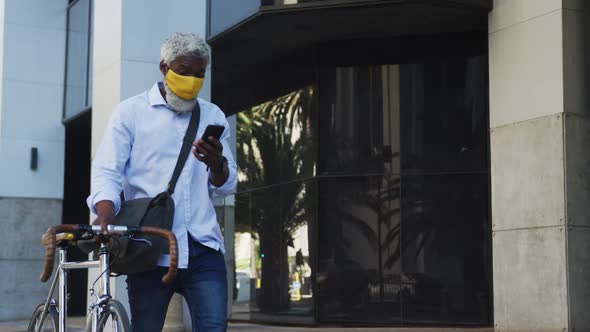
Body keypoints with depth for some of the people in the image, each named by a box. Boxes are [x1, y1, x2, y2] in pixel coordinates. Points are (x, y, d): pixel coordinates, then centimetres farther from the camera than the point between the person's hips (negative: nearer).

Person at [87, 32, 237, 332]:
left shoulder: (213, 116, 16)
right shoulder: (130, 112, 6)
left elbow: (227, 185, 16)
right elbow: (107, 173, -1)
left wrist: (217, 164, -8)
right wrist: (105, 217, -21)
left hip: (203, 244, 2)